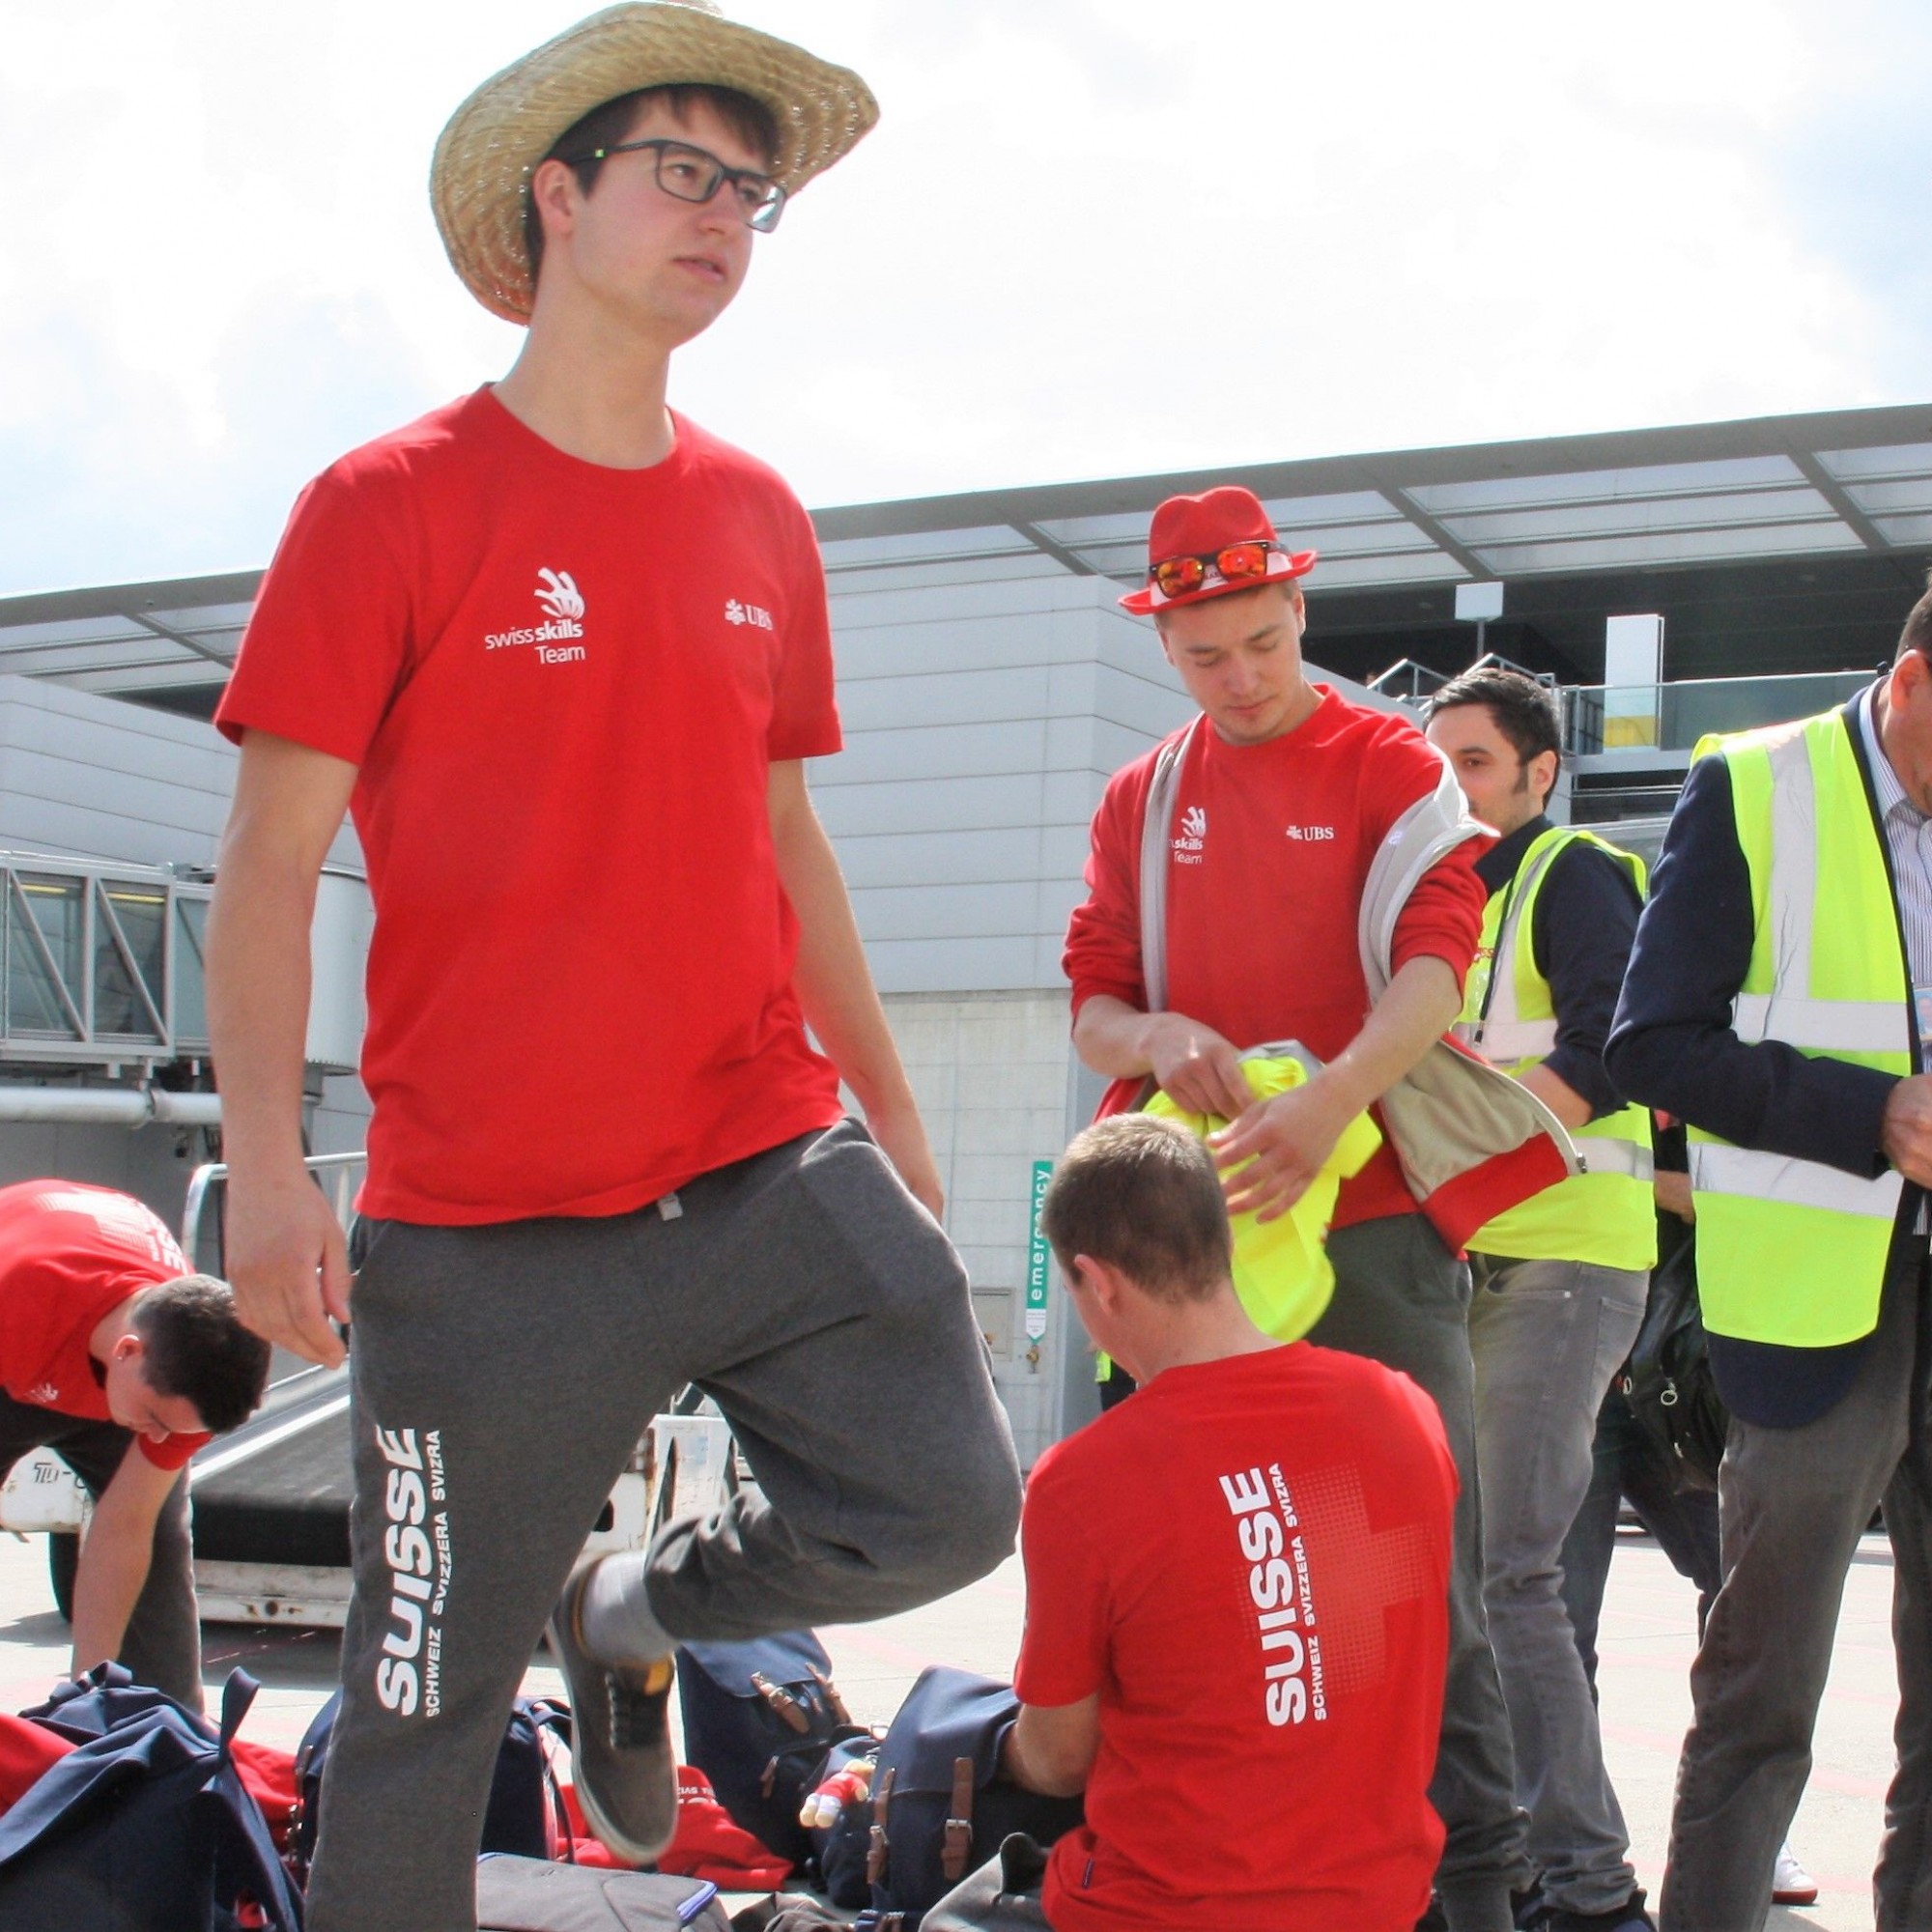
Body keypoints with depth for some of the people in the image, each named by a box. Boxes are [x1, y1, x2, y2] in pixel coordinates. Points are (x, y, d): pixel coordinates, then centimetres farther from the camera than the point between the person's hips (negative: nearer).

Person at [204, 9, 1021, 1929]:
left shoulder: (760, 521, 10)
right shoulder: (390, 507, -6)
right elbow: (267, 868, -6)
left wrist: (891, 1111, 18)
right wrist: (265, 1170, -15)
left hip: (773, 1169, 5)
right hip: (488, 1229, -4)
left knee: (942, 1511, -6)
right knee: (427, 1705, 4)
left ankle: (628, 1610, 23)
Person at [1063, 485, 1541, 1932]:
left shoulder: (1393, 766, 3)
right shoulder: (1140, 800, 15)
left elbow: (1437, 958, -10)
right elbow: (1092, 1001, 12)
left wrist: (1329, 1100, -27)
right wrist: (1156, 1039, -12)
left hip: (1372, 1223, -3)